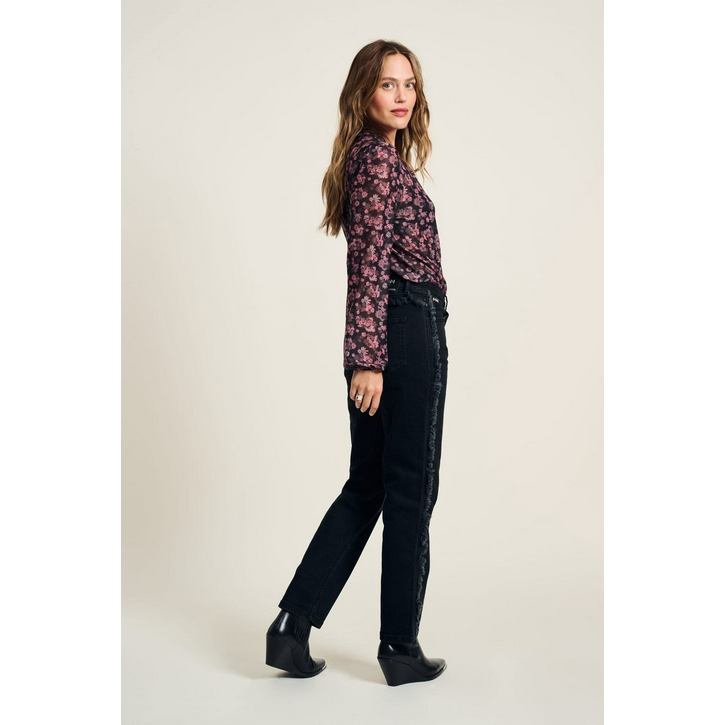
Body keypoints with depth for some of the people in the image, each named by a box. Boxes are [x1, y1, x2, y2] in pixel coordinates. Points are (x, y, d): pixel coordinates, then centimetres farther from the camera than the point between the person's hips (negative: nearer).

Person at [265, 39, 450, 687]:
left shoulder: (375, 155, 20)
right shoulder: (379, 155, -10)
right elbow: (371, 261, -19)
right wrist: (369, 358, -23)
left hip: (386, 334, 10)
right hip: (405, 330, -10)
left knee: (367, 485, 13)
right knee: (411, 489, 1)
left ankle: (294, 625, 14)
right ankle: (402, 649, 13)